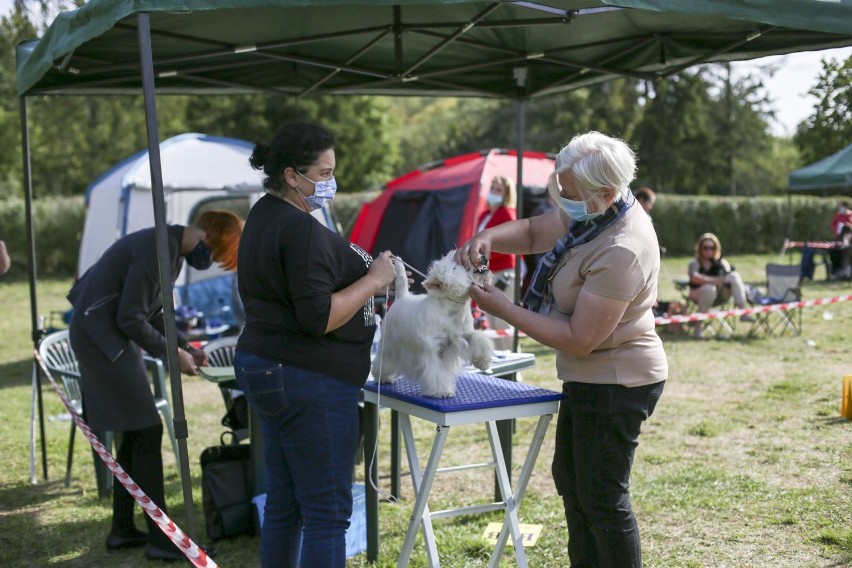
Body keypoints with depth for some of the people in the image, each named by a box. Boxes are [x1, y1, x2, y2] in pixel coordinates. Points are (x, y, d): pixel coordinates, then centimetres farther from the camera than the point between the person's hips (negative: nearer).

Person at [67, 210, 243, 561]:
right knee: (147, 433, -9)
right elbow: (131, 318, -21)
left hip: (112, 338, 10)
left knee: (134, 435, 13)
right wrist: (172, 353, -12)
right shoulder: (158, 250, -22)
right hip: (100, 337, -10)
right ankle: (159, 539, -3)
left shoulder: (173, 249, 10)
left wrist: (185, 346, 7)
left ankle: (122, 531, 22)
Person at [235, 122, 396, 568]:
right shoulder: (301, 229, -18)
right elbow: (318, 318, -22)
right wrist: (373, 281, -12)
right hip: (307, 381, -10)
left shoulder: (262, 217, 14)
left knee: (283, 502, 15)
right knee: (328, 512, -3)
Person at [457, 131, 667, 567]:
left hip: (614, 384, -10)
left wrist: (502, 309, -23)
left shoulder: (621, 252, -31)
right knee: (570, 480, 23)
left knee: (602, 498, 2)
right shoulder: (589, 211, -4)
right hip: (589, 378, 10)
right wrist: (490, 237, -13)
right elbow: (534, 231, 9)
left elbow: (579, 340, -28)